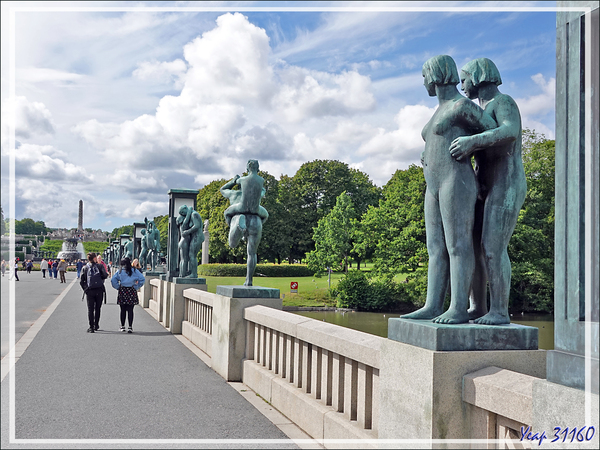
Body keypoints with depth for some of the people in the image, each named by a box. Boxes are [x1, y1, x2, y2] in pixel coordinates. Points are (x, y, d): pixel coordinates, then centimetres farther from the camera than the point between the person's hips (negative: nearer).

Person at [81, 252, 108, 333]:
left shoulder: (85, 268, 4)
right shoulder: (100, 266, -1)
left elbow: (81, 281, 1)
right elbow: (105, 276, -10)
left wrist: (85, 288, 8)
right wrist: (99, 277, 9)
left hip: (89, 291, 1)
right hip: (99, 290, -1)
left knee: (90, 309, 4)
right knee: (97, 309, 13)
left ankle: (91, 327, 0)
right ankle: (96, 325, 20)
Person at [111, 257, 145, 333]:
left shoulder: (119, 271, 0)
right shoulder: (134, 271, 0)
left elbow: (113, 280, -8)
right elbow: (142, 279, -4)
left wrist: (118, 287, 2)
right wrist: (136, 287, 2)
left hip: (122, 291, 0)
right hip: (132, 291, 0)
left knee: (123, 310, 9)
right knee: (130, 310, 2)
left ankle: (122, 326, 14)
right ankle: (130, 327, 0)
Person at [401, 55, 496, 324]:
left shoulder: (462, 105, -5)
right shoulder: (440, 112, 24)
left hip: (457, 185, -9)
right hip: (435, 189, 9)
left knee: (458, 246, -10)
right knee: (436, 248, 5)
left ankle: (459, 309, -8)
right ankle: (433, 307, 5)